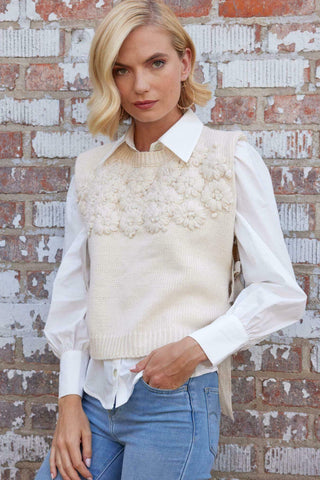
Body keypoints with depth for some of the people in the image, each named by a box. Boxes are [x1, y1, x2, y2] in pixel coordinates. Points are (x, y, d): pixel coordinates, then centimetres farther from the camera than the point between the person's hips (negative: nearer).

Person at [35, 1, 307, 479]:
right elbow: (72, 291, 10)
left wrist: (197, 348, -14)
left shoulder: (231, 157, -4)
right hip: (95, 399, 4)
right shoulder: (91, 168, 8)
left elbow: (280, 292, -4)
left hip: (178, 400, -4)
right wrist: (70, 399, 3)